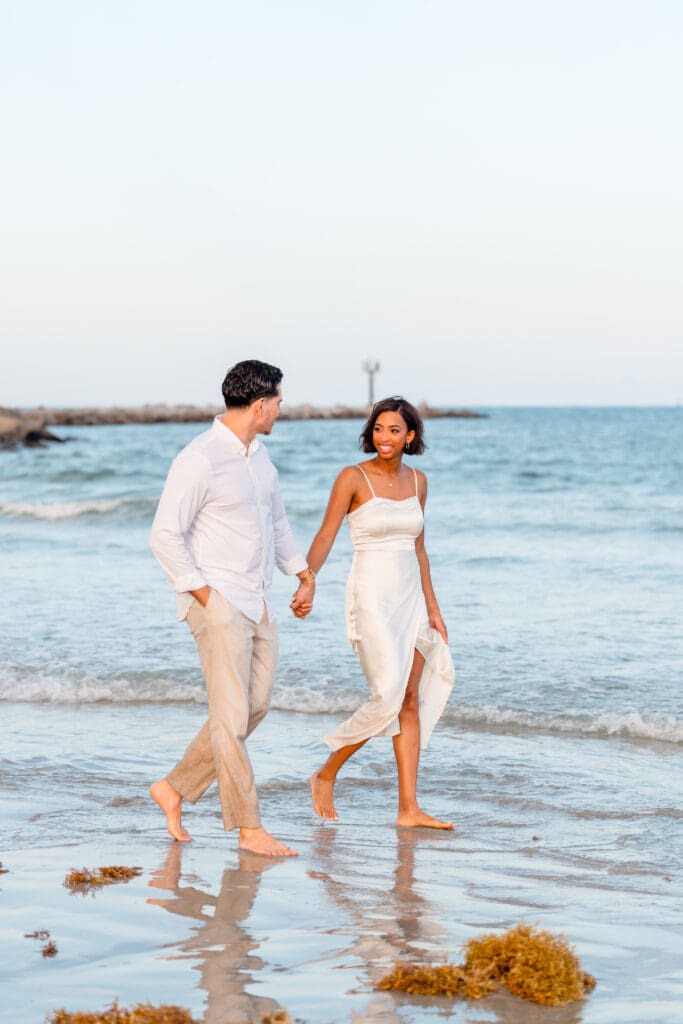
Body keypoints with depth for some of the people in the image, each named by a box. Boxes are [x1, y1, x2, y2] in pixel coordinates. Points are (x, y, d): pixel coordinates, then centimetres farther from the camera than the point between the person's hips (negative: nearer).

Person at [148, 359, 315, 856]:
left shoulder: (259, 456, 12)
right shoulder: (199, 460, -15)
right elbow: (165, 536, -16)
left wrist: (305, 574, 23)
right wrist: (206, 596, -17)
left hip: (259, 604, 9)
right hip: (218, 601, -9)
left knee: (255, 707, 10)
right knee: (231, 715, -6)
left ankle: (176, 788, 22)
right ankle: (249, 828, -1)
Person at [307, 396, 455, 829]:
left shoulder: (417, 481, 9)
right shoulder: (353, 478, -7)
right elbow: (325, 537, -9)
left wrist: (432, 607, 14)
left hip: (410, 597, 6)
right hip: (371, 595, -6)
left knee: (411, 700, 3)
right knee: (388, 696, -15)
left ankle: (409, 808, 6)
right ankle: (326, 776, 6)